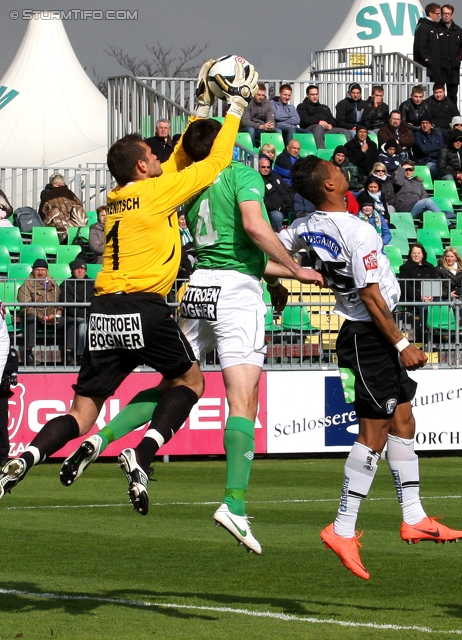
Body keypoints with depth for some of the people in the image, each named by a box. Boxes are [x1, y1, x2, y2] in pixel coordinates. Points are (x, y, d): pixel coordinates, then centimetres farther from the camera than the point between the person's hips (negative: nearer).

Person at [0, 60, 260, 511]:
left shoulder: (115, 199, 20)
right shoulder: (157, 191, 0)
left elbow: (179, 162, 32)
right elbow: (214, 162, 4)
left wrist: (201, 109, 35)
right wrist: (236, 107, 15)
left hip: (103, 312, 6)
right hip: (144, 308, -6)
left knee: (83, 411, 8)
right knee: (189, 380, 16)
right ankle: (141, 456, -6)